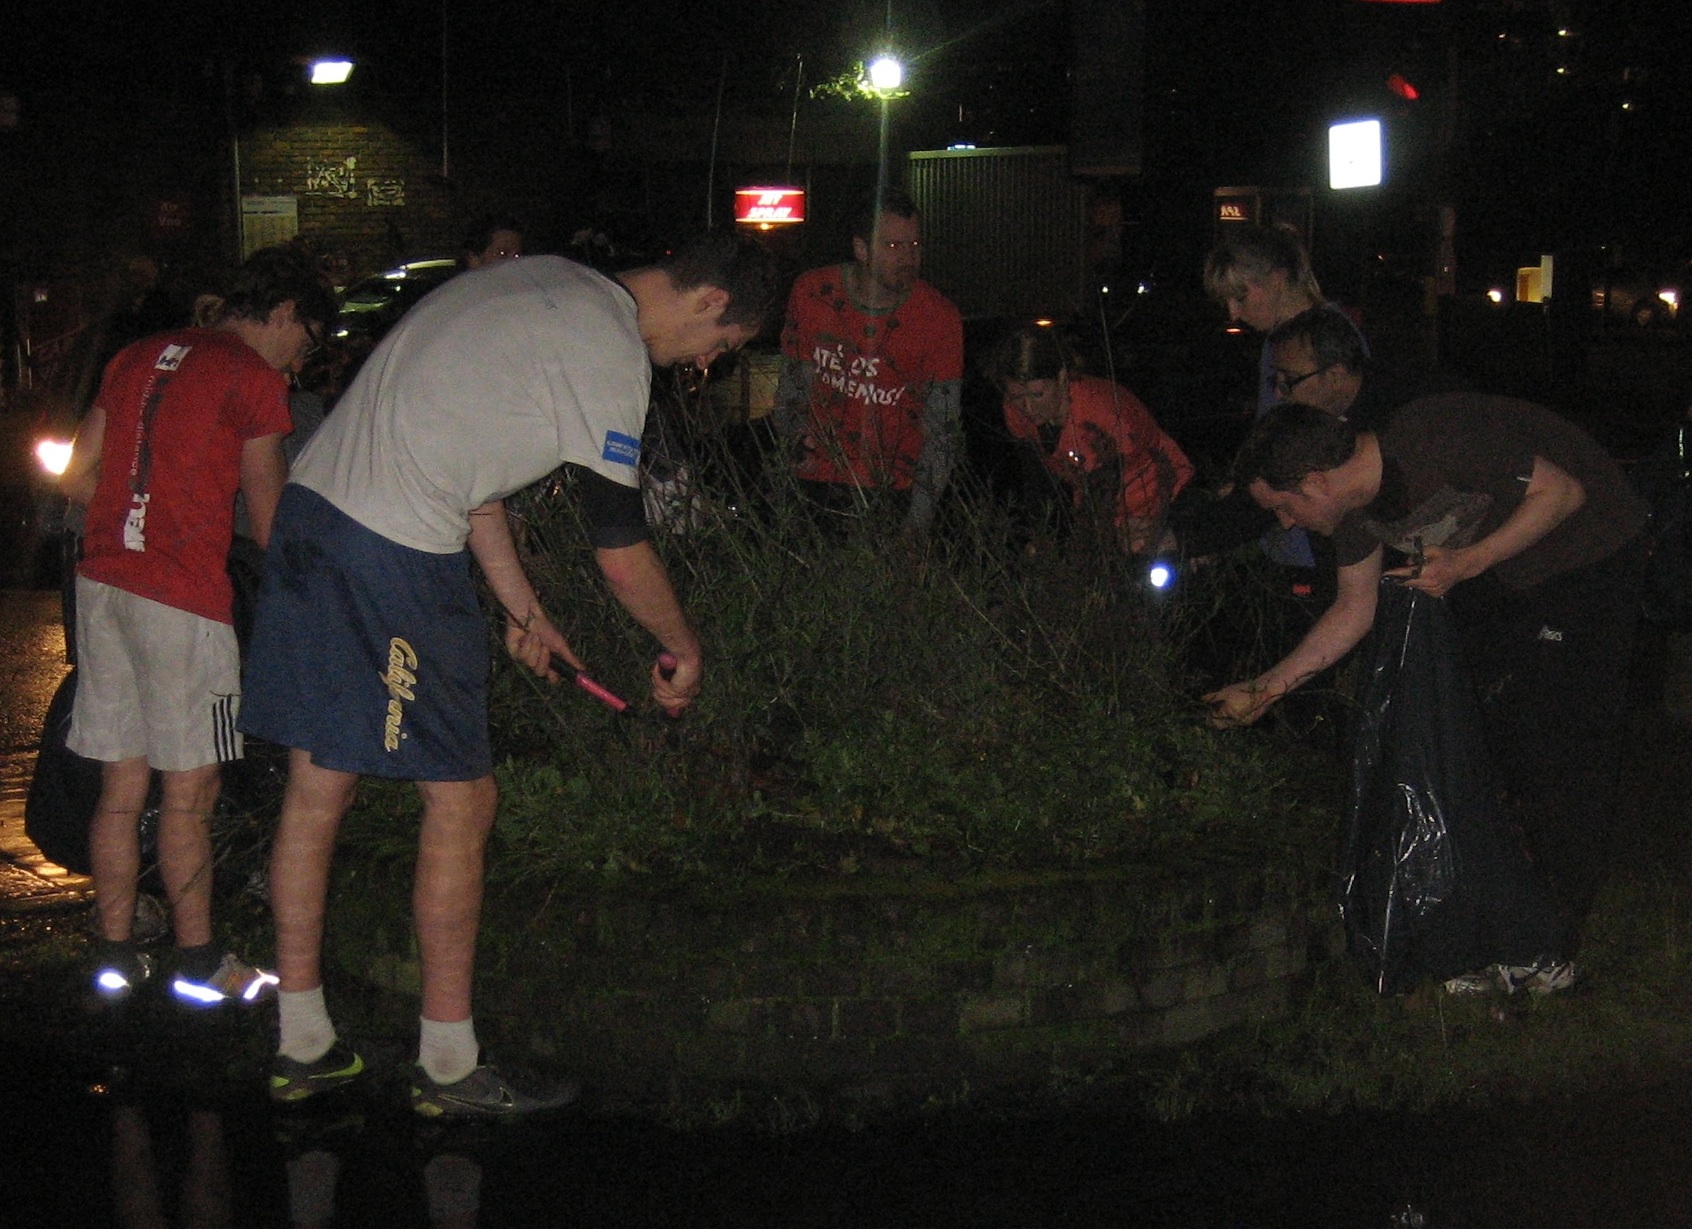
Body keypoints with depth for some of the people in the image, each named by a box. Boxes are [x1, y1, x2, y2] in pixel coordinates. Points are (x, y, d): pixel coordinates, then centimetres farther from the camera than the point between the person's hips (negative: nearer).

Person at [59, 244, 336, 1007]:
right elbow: (270, 520, -2)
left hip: (102, 583, 7)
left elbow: (79, 478, 18)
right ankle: (199, 964, 11)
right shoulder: (252, 377, -4)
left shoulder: (138, 357, 17)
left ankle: (115, 956, 18)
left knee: (121, 785, 12)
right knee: (189, 793, 2)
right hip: (183, 599, -7)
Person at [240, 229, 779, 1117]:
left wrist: (522, 609, 25)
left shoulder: (549, 283, 18)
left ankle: (303, 1045, 22)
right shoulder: (611, 352, -10)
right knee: (461, 802, 1)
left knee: (317, 786, 13)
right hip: (395, 555, -10)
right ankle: (448, 1067, 10)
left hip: (311, 507, 10)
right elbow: (621, 552, -8)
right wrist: (683, 651, 10)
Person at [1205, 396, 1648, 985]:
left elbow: (1564, 492, -25)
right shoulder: (1357, 504, -8)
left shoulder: (1437, 442, -34)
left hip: (1589, 557, -7)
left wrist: (1467, 564, -31)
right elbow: (1354, 609, 6)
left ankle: (1555, 943, 1)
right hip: (1491, 579, 8)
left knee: (1562, 756, -9)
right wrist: (1263, 690, 3)